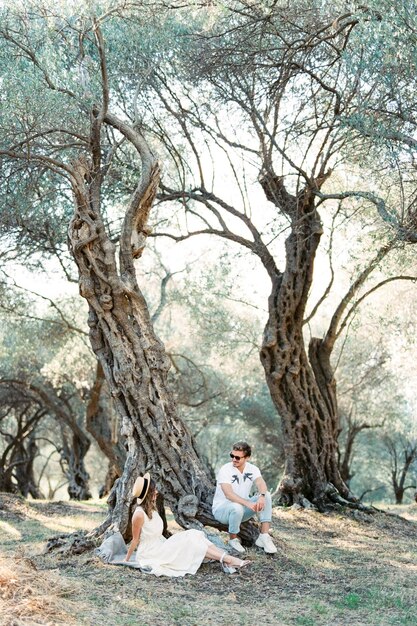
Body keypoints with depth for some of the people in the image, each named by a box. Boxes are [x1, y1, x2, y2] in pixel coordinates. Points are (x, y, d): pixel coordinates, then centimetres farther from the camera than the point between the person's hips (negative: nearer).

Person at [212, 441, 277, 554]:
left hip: (242, 508, 5)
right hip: (221, 509, -5)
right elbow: (229, 494, -34)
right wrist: (248, 504, -47)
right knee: (237, 507, -39)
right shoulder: (225, 470, -20)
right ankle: (233, 540, -13)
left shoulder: (252, 469, -5)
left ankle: (264, 536, -20)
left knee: (266, 495, -18)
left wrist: (261, 496, -49)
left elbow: (261, 484, -25)